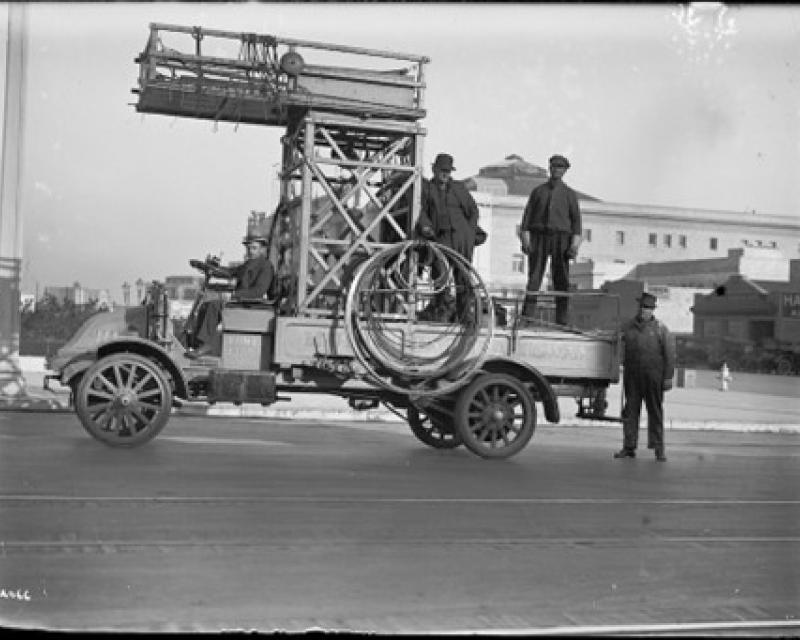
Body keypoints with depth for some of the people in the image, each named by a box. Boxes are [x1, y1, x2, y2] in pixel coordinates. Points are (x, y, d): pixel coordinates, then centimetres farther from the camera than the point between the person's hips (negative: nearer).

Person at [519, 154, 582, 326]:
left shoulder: (569, 194, 9)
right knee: (534, 278, -8)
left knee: (561, 280, -3)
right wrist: (525, 239, -5)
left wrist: (575, 243, -8)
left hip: (560, 238, 0)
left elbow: (576, 219, 4)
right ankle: (527, 317, -12)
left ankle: (561, 319, 0)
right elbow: (528, 214, 6)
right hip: (539, 236, 0)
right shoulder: (538, 191, 11)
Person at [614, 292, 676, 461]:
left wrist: (668, 377, -5)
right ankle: (629, 447, 7)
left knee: (655, 412, 3)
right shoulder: (627, 327, 10)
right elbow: (622, 351, 15)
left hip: (653, 376, -2)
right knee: (630, 411, 2)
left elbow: (669, 354, 0)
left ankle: (658, 448, 10)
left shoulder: (661, 328, 3)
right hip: (631, 376, 2)